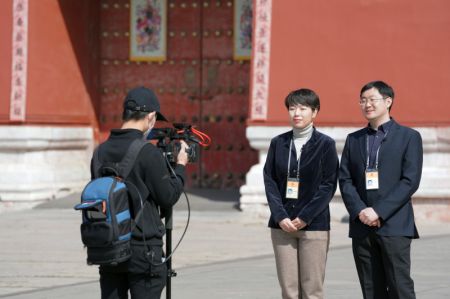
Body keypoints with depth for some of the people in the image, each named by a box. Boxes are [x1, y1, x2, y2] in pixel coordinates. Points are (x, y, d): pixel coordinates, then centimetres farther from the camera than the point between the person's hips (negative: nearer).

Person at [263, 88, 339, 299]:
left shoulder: (325, 144, 1)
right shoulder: (278, 143, 9)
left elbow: (329, 185, -3)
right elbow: (269, 181, 5)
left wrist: (305, 217, -11)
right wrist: (280, 216, -7)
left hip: (314, 224, -3)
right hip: (282, 225, 3)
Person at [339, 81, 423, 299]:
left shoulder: (409, 137, 3)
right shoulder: (354, 140, 16)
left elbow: (410, 181, -6)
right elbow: (345, 180, 10)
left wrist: (379, 211, -14)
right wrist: (360, 211, -9)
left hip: (394, 226, -4)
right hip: (362, 226, 4)